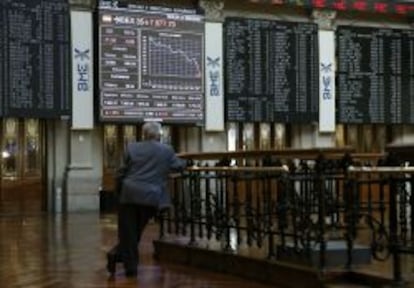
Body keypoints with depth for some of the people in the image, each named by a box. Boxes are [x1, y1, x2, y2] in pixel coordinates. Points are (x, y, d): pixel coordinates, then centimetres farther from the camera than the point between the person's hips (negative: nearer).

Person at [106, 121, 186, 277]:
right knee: (136, 231, 12)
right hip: (151, 197, 0)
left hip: (130, 195, 0)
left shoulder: (132, 148, 5)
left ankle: (130, 266, 5)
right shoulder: (167, 150, 4)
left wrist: (120, 190, 17)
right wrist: (183, 161, 43)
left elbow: (121, 172, 4)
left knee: (128, 232, 7)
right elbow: (179, 166, 20)